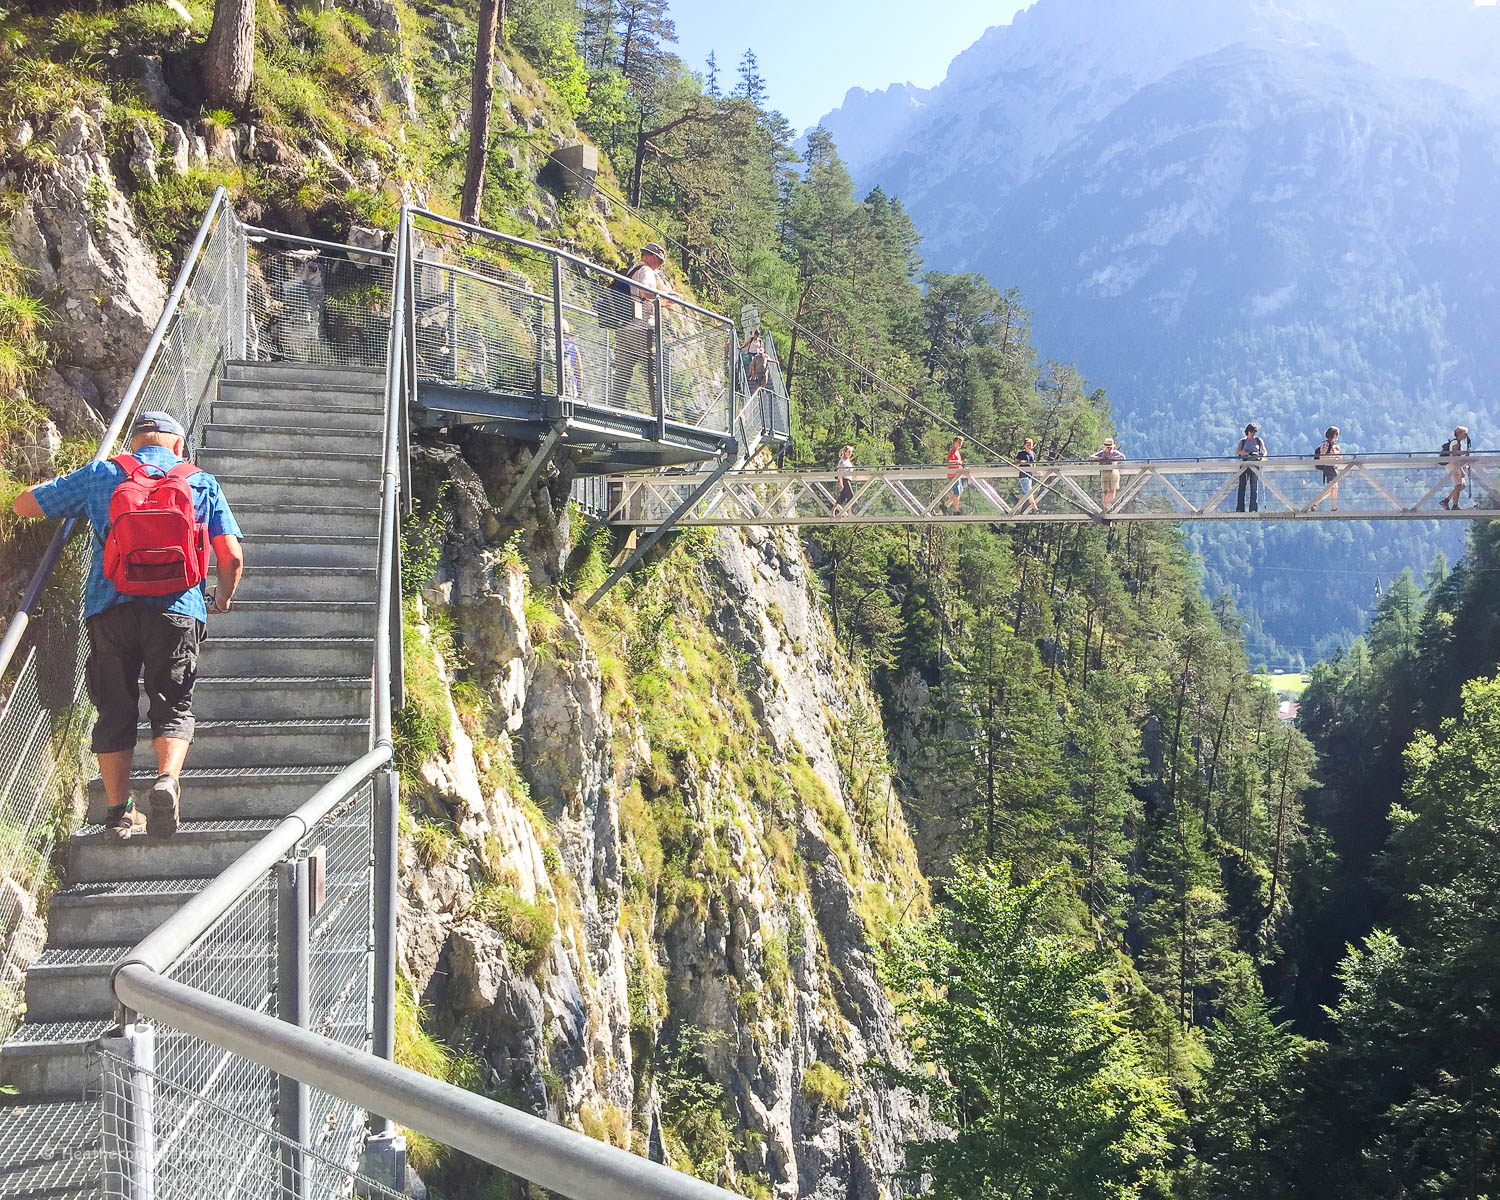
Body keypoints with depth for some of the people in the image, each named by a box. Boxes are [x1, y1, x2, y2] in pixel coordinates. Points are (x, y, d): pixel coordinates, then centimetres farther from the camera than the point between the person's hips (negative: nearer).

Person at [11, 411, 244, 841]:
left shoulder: (100, 474, 12)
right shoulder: (202, 482, 11)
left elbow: (24, 504, 19)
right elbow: (231, 555, 4)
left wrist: (65, 488, 38)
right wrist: (224, 596, 24)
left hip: (110, 608, 1)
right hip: (176, 610, -1)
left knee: (115, 712, 11)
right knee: (173, 707, 8)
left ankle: (119, 812, 12)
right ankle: (167, 778, -17)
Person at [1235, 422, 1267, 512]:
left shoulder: (1259, 440, 12)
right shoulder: (1242, 441, 11)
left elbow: (1264, 451, 7)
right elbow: (1238, 451, -4)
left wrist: (1263, 455, -15)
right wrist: (1248, 453, -19)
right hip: (1244, 463, 0)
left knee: (1254, 487, -4)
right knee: (1242, 486, -5)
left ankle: (1254, 508, -4)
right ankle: (1240, 508, -5)